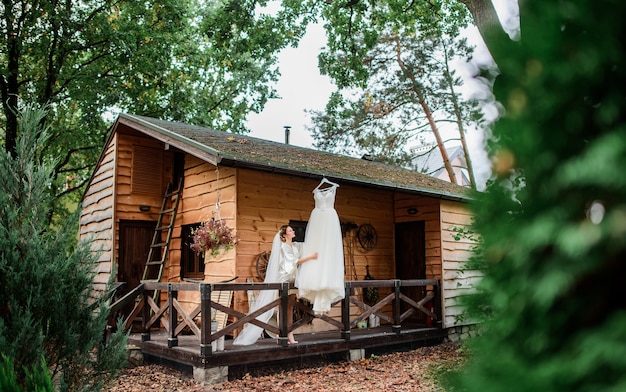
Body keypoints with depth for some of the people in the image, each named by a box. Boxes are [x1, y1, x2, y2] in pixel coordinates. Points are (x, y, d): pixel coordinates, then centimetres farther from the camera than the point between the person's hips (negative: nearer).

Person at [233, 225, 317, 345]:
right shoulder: (283, 247, -8)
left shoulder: (296, 246, 12)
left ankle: (289, 335, 9)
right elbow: (294, 261, -16)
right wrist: (310, 257, -20)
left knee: (290, 308, 7)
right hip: (284, 279, -7)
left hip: (292, 279, 7)